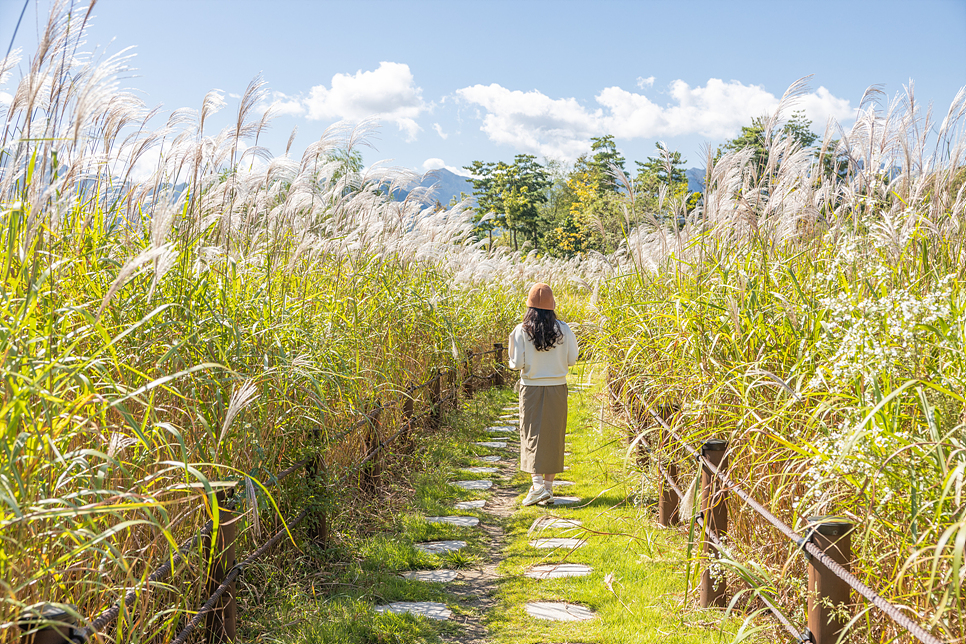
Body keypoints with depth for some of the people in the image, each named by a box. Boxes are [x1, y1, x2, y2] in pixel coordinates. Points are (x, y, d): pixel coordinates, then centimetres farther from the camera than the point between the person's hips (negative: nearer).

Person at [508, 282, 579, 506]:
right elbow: (571, 360, 0)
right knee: (553, 435, 12)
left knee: (532, 434, 4)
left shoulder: (522, 331, -10)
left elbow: (517, 363, -10)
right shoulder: (563, 330, -5)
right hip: (557, 387, 2)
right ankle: (549, 485, 18)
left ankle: (538, 483, -12)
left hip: (531, 388, -2)